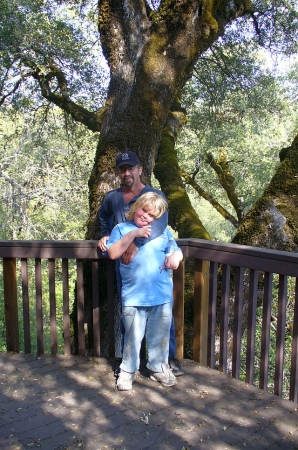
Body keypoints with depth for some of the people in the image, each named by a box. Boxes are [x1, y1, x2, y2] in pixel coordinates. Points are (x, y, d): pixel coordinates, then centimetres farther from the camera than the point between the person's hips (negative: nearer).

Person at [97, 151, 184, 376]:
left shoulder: (155, 195, -7)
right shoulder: (112, 198, 5)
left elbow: (159, 224, -24)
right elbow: (104, 216, 28)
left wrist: (137, 245, -36)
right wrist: (106, 235, 10)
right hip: (124, 264, 3)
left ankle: (169, 356, 19)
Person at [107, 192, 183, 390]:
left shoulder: (163, 231, 10)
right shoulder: (122, 228, 3)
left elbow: (176, 250, 13)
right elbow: (113, 253, -9)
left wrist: (176, 256, -10)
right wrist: (133, 234, -15)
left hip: (163, 295, 3)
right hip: (133, 296, -2)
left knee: (160, 335, 15)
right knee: (133, 336, 5)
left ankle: (159, 367, 34)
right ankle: (128, 370, 24)